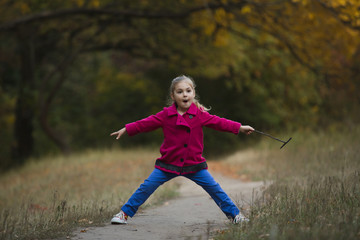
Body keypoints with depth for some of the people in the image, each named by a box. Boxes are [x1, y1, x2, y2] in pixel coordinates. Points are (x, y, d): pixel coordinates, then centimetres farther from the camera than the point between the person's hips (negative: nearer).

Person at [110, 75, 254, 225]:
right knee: (147, 187, -2)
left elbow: (218, 122, -1)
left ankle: (234, 214, 11)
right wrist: (126, 130, 7)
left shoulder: (200, 114, -4)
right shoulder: (166, 114, -3)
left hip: (194, 164, 0)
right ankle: (125, 213, 10)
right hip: (168, 164, 0)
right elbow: (146, 124, 5)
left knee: (214, 188, -2)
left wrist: (239, 128, -5)